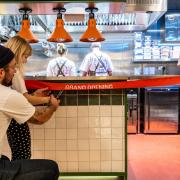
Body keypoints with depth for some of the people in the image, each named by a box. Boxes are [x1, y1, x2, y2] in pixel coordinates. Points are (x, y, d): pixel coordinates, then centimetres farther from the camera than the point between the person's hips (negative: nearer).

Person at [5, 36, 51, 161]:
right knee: (23, 158, 1)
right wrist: (48, 99, -9)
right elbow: (26, 99, -18)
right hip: (17, 121, -9)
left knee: (17, 157, 17)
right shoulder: (14, 71, -16)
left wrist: (34, 95, 10)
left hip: (11, 119, 9)